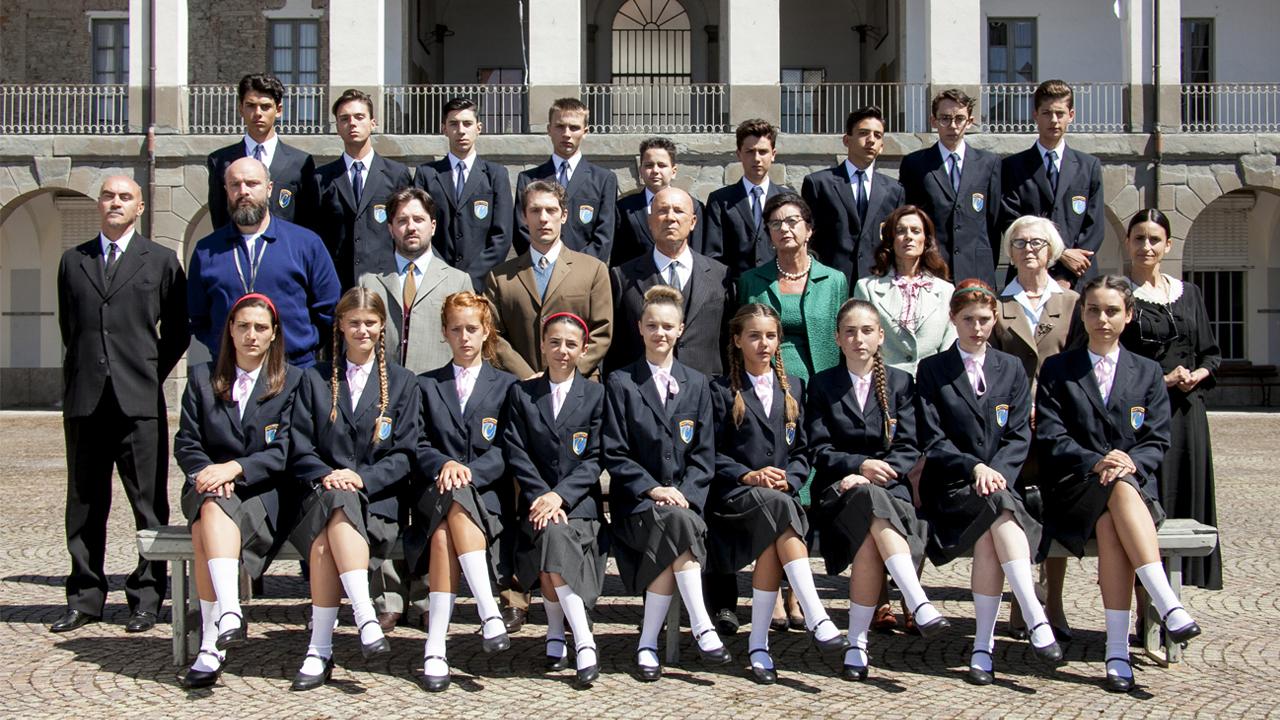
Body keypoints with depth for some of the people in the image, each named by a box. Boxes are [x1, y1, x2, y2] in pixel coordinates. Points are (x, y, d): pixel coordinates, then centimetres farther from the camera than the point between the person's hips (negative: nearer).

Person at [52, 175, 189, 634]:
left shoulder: (161, 261, 7)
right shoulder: (72, 261, 15)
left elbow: (177, 331, 9)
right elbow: (68, 327, 20)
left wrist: (151, 374, 4)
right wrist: (84, 372, 12)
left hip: (140, 401, -3)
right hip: (85, 399, 3)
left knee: (149, 505, -1)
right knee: (84, 505, 8)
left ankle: (146, 597, 7)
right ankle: (85, 597, 16)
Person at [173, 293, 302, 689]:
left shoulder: (292, 381, 8)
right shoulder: (202, 379, 16)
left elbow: (284, 453, -2)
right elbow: (186, 444, 9)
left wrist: (234, 468, -18)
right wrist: (210, 473, -13)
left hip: (264, 493, -2)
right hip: (208, 487, 2)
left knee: (210, 520, -32)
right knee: (210, 507, -34)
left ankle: (210, 645, -41)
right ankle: (229, 613, -46)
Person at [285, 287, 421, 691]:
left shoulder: (402, 383, 16)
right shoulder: (315, 381, 18)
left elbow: (405, 455, 6)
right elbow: (299, 450, 8)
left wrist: (362, 478, -12)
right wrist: (326, 476, -12)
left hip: (377, 498, -1)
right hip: (323, 493, 1)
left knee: (326, 537, -33)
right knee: (335, 503, -36)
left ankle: (319, 650, -36)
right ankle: (365, 620, -43)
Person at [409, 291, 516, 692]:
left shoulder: (506, 386, 16)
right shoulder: (426, 385, 20)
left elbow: (506, 451, 4)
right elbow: (418, 446, 8)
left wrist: (470, 471, -15)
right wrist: (444, 465, -14)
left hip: (487, 494, -1)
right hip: (434, 493, 1)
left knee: (445, 533, -34)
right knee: (448, 517, -36)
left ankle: (435, 649, -39)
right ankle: (489, 614, -42)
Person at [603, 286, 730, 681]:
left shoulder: (697, 384, 13)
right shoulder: (620, 383, 5)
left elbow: (704, 454, 7)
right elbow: (614, 453, -1)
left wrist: (683, 492, -10)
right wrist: (653, 488, -14)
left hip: (685, 497, 2)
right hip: (636, 501, -2)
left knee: (674, 544, -30)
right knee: (679, 526, -33)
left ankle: (648, 644, -20)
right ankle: (701, 628, -28)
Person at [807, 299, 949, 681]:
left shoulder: (899, 383, 14)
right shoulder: (822, 385, 12)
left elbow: (908, 449, 4)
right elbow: (819, 451, 3)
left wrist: (875, 474, -15)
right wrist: (860, 465, -15)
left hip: (889, 488, 1)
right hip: (838, 490, -1)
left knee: (870, 540, -35)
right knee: (873, 506, -38)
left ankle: (857, 645, -32)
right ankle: (920, 606, -47)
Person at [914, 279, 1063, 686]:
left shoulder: (1011, 369, 16)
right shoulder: (931, 370, 9)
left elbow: (1020, 436, 7)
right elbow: (932, 440, 0)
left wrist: (995, 473, -12)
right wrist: (974, 468, -15)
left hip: (1001, 481, 2)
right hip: (950, 487, -2)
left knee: (988, 536, -32)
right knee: (998, 510, -34)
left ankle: (983, 646, -29)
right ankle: (1035, 621, -38)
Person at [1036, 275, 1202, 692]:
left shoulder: (1148, 373, 16)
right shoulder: (1056, 370, 11)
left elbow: (1157, 442, 7)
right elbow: (1050, 438, 0)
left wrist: (1130, 463, -16)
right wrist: (1094, 462, -18)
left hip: (1137, 483, 1)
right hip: (1075, 488, -1)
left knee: (1111, 524, -35)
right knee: (1118, 494, -36)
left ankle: (1117, 652, -39)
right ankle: (1168, 607, -43)